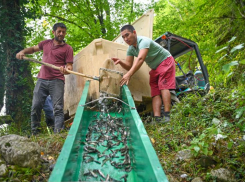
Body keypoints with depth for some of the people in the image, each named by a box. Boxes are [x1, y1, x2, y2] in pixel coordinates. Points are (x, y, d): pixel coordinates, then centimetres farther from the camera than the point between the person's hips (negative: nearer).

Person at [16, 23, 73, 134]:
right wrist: (23, 52, 14)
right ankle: (34, 133, 16)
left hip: (57, 81, -4)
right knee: (35, 107, 3)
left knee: (58, 108, -10)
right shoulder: (46, 43, 15)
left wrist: (66, 70, -26)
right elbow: (33, 49, 32)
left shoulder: (67, 49, 2)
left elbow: (69, 67, -3)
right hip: (42, 80, 4)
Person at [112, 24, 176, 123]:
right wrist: (120, 62, -27)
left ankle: (167, 116, -28)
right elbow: (129, 66, -5)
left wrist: (129, 74, -57)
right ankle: (157, 118, -15)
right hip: (154, 68, 8)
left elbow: (140, 59, -48)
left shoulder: (144, 41, -32)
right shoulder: (130, 49, -5)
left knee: (163, 86, -23)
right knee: (155, 92, -6)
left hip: (165, 61, -8)